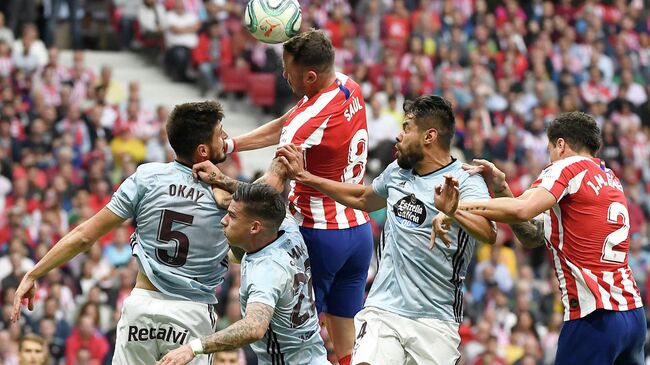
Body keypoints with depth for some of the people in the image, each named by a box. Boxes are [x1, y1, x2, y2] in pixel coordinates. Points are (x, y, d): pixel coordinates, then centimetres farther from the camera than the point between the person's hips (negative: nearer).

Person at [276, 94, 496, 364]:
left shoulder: (465, 181, -8)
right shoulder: (397, 172, 11)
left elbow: (488, 234, -27)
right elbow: (362, 199, 32)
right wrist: (304, 177, 31)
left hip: (435, 321, -3)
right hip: (383, 310, 3)